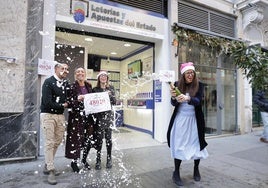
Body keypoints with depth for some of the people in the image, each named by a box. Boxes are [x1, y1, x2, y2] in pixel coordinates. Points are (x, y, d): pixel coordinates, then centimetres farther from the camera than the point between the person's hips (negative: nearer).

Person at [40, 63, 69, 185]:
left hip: (60, 115, 6)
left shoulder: (66, 83, 8)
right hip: (48, 115, -6)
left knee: (57, 142, 12)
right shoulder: (48, 82, -10)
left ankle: (47, 165, 30)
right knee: (49, 143, -3)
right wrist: (62, 106, -9)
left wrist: (67, 104, -7)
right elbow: (47, 102, -19)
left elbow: (68, 98, 14)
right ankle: (51, 171, 7)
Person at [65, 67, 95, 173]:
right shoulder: (72, 87, -5)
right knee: (76, 139, 0)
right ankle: (74, 161, 18)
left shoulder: (89, 86, 10)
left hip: (88, 115, 5)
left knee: (87, 139, 11)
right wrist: (77, 99, -23)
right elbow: (68, 102, -8)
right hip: (76, 116, -5)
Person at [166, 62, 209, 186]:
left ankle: (196, 169, 28)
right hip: (180, 119, 0)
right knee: (179, 145, -2)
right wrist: (173, 97, -26)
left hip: (194, 119, 0)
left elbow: (198, 101, -17)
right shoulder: (177, 84, 0)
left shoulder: (198, 85, -2)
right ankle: (176, 173, 11)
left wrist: (187, 98, -37)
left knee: (196, 144, 4)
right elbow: (174, 104, -3)